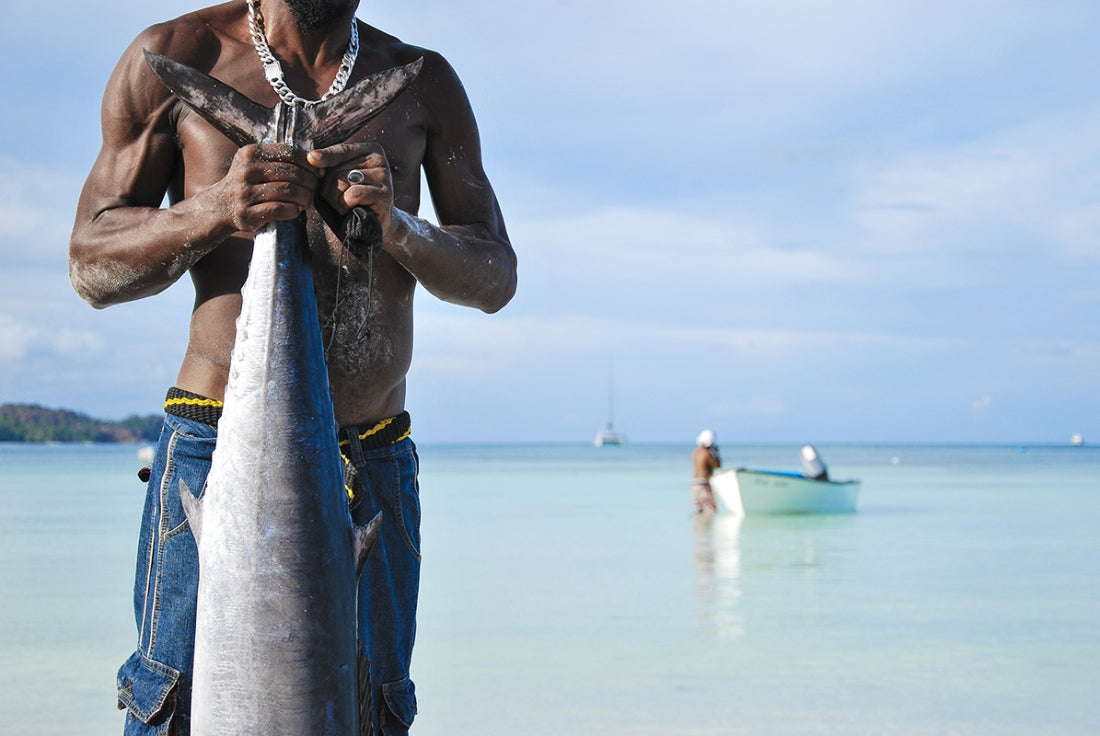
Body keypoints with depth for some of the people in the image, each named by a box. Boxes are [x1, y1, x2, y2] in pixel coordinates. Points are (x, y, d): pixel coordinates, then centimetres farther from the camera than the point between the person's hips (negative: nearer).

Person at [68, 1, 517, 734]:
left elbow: (496, 278, 7)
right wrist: (216, 210, -18)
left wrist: (395, 225, -14)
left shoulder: (423, 82, 10)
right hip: (215, 450, -2)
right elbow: (92, 266, 2)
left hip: (375, 466, 3)